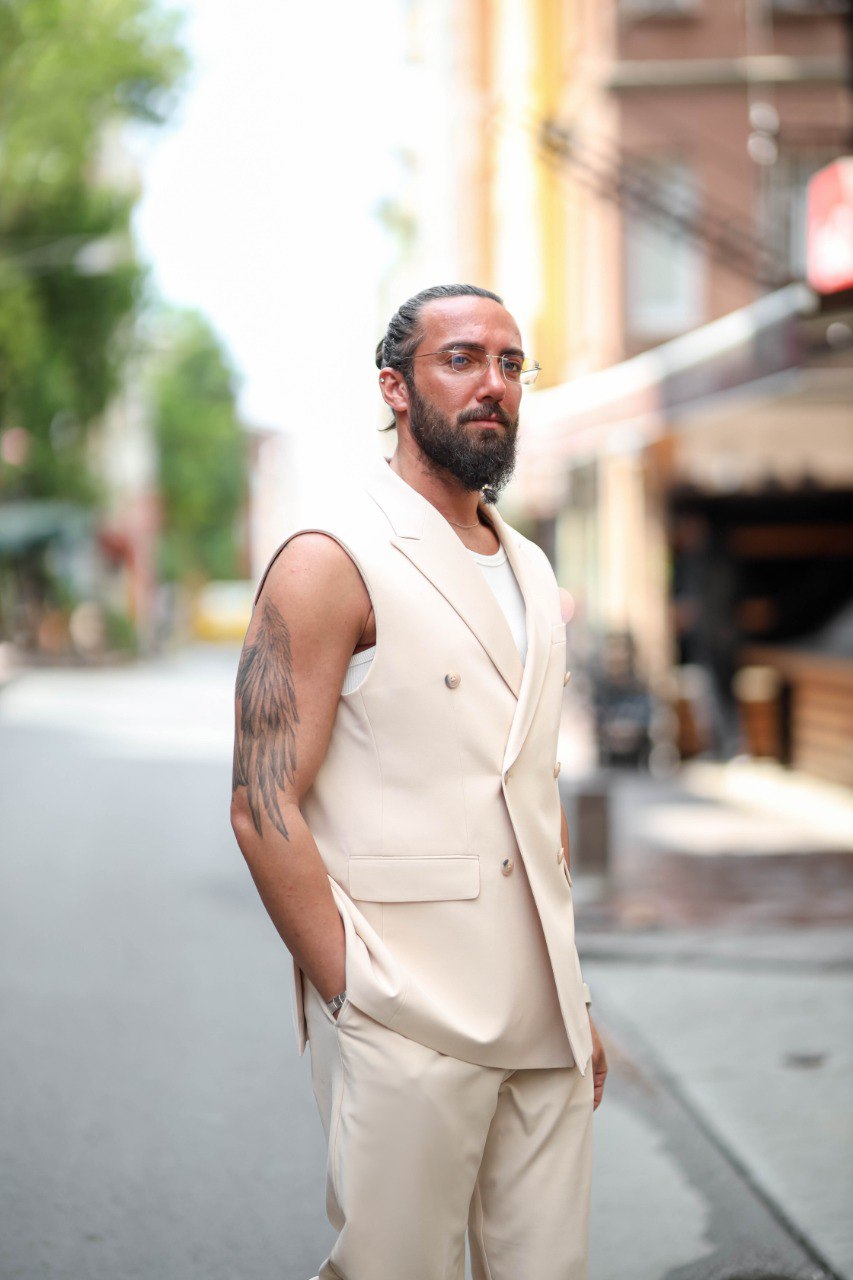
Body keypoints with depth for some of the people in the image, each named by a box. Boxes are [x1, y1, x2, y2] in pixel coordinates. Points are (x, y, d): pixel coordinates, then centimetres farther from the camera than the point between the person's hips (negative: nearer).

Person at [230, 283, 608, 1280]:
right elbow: (264, 808, -13)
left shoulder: (531, 574, 15)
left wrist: (573, 994, 15)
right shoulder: (332, 562, -8)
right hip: (406, 1024, -6)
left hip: (543, 1029, 7)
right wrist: (358, 1002, -14)